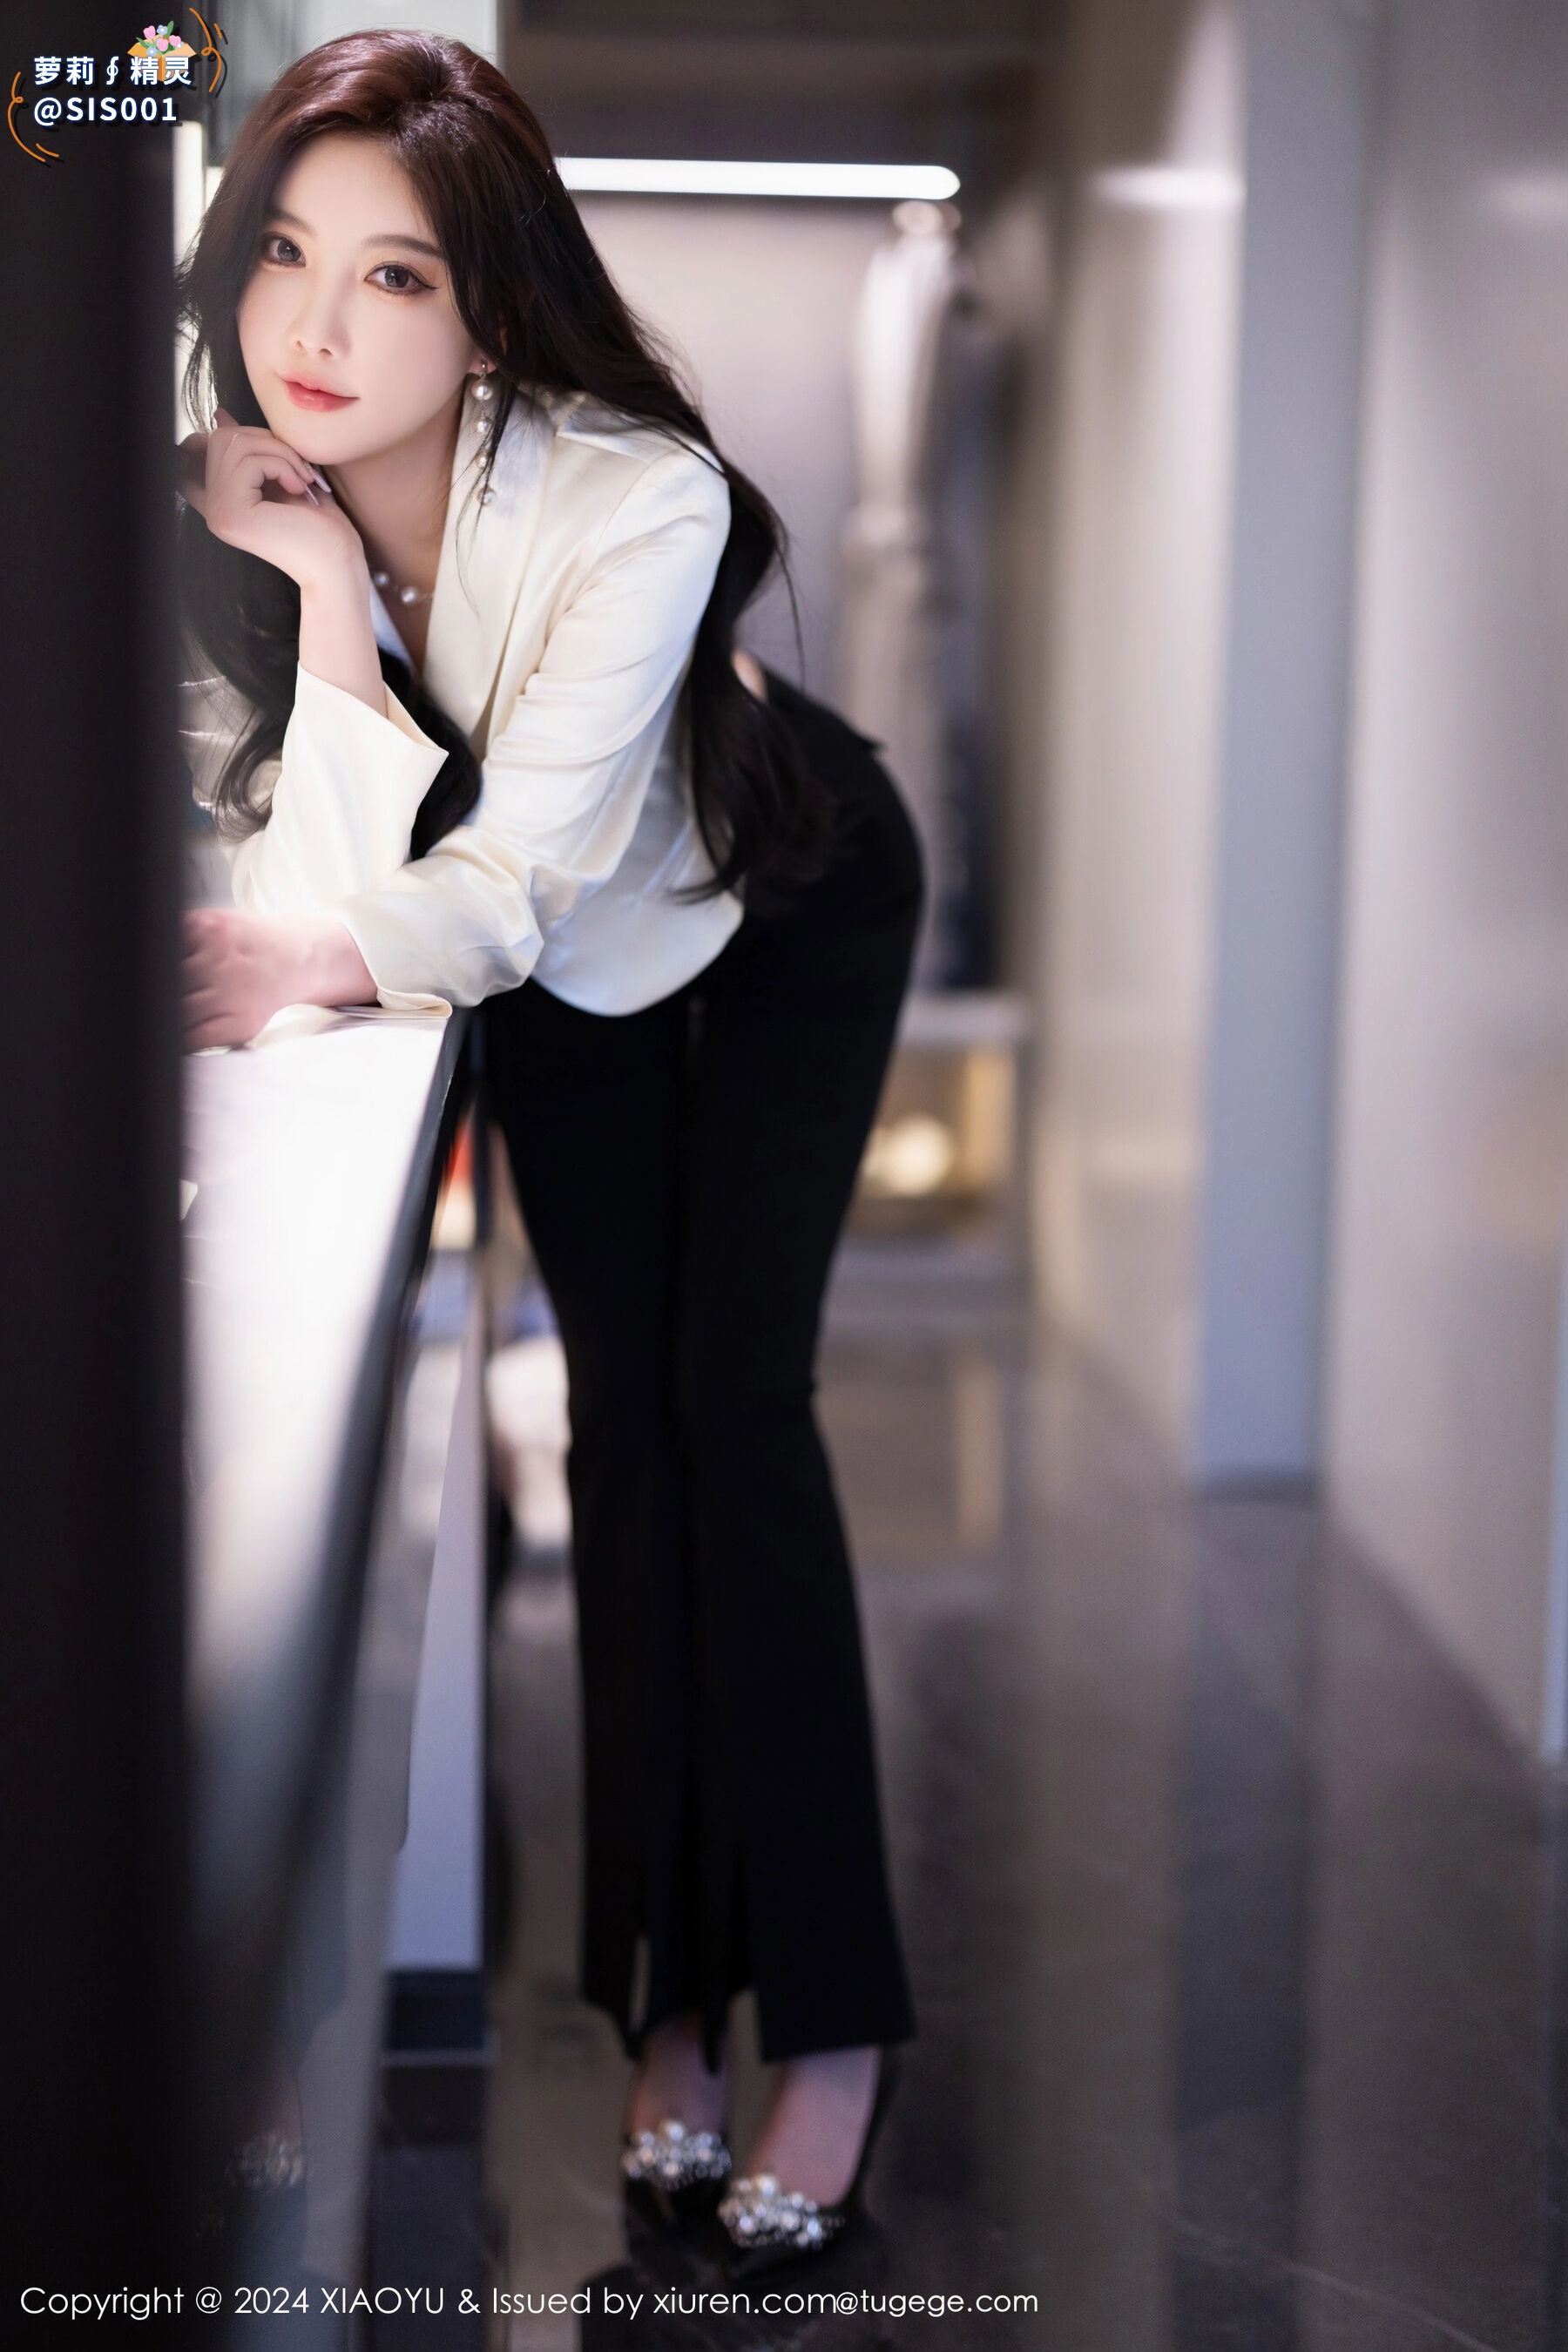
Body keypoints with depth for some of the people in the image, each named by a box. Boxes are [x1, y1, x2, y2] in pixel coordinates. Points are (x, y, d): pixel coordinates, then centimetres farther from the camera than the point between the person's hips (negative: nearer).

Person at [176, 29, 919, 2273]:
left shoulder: (637, 505, -36)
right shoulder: (225, 506, -23)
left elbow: (517, 882, -35)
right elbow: (342, 885, -26)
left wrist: (316, 958, -54)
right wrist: (320, 589, -38)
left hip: (783, 909, -4)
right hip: (565, 966, 4)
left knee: (738, 1408, -12)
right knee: (621, 1413, 1)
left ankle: (830, 2013, -5)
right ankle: (671, 1984, 9)